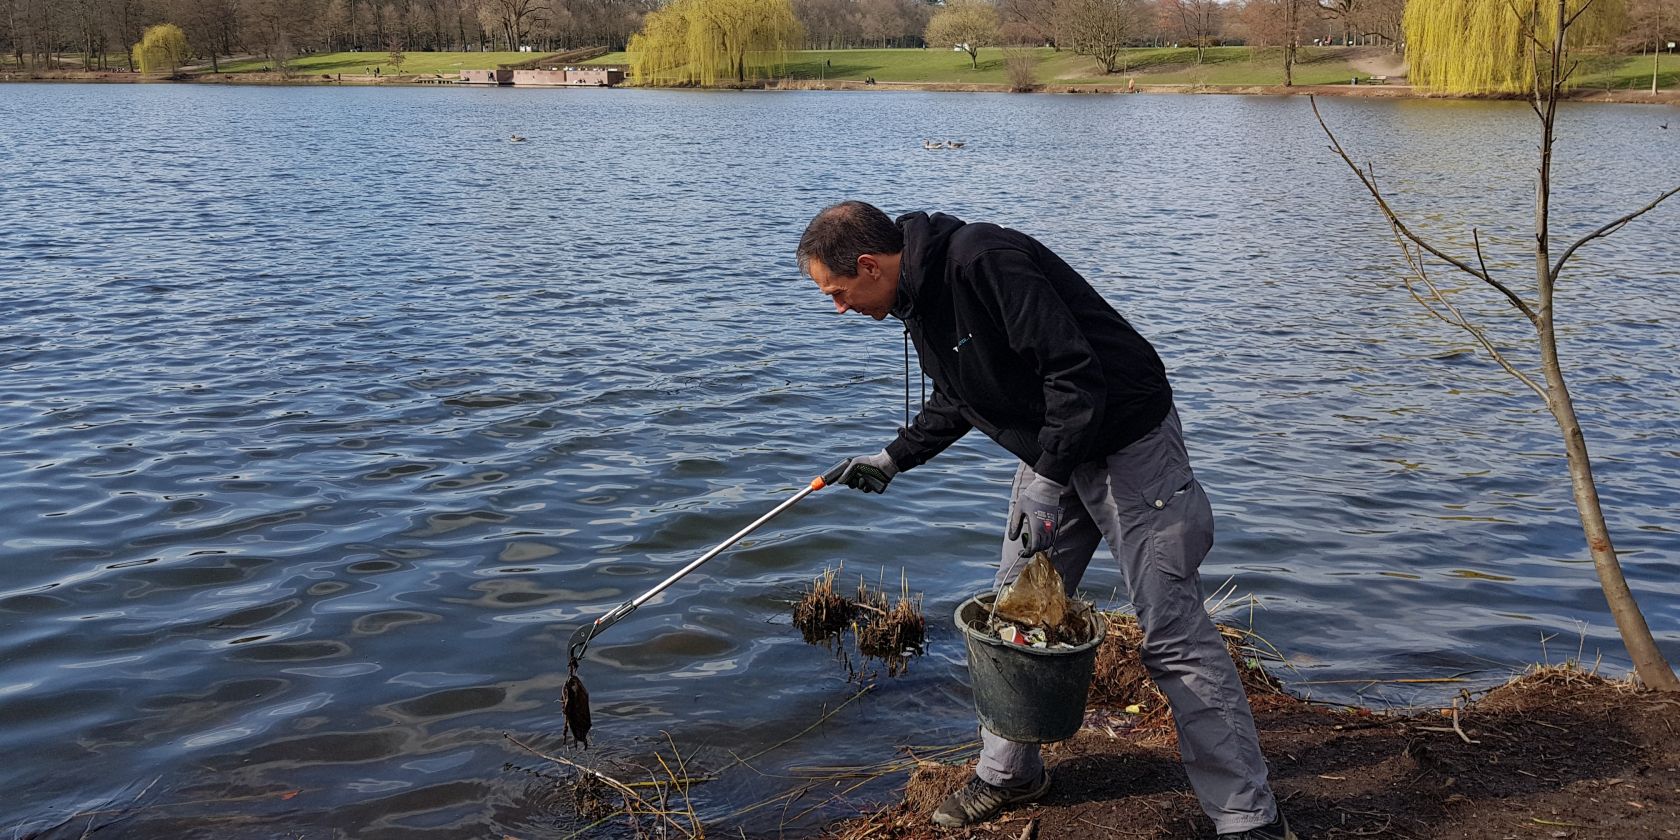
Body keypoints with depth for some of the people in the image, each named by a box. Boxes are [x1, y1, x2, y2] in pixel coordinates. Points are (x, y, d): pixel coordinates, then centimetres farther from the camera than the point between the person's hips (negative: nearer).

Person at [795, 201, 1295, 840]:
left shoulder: (982, 261, -26)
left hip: (1128, 440, -9)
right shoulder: (919, 295, 5)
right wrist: (894, 458, 24)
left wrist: (1049, 484, -26)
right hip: (1050, 453, 9)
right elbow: (957, 400, 22)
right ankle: (1009, 774, 28)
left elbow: (1074, 370, -29)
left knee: (1172, 632, -8)